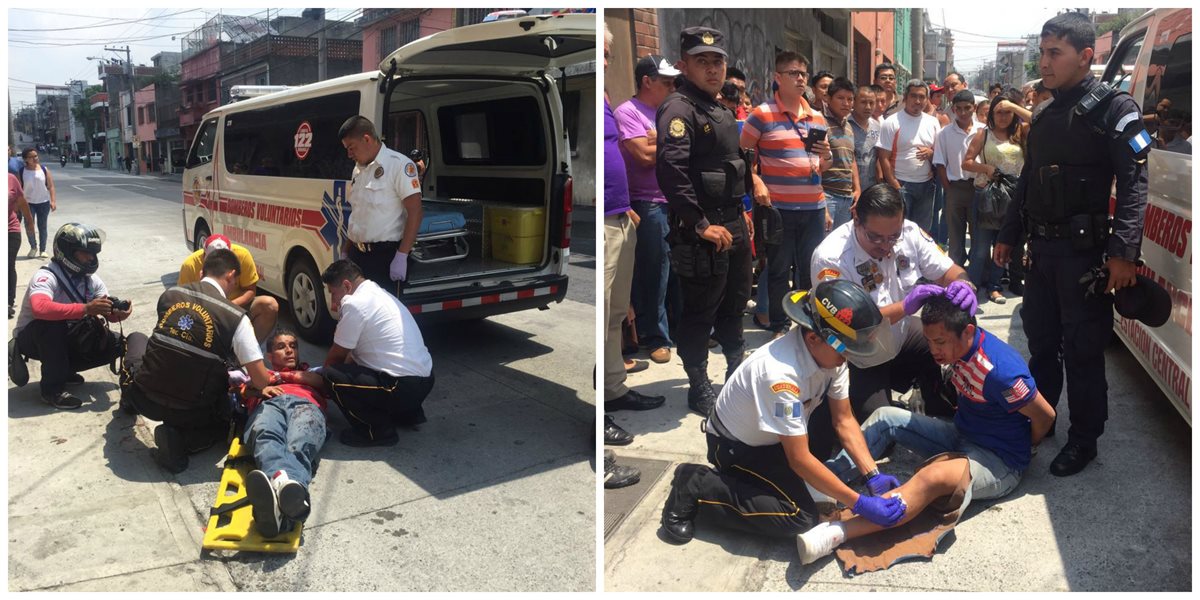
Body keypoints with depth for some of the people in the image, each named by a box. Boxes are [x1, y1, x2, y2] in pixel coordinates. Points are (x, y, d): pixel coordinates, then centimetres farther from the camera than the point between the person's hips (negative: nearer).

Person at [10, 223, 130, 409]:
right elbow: (40, 308, -48)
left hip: (66, 338, 6)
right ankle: (53, 388, -25)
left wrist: (118, 313, -36)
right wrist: (85, 308, -50)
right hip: (31, 338, -6)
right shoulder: (46, 277, -27)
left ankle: (63, 369, 6)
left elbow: (109, 312, -12)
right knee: (54, 324, -39)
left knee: (116, 344, -8)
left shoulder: (91, 279, -5)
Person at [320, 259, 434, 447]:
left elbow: (337, 355, 0)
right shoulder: (378, 294, 16)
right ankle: (409, 413, 22)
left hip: (404, 388, -10)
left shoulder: (355, 303, -12)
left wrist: (324, 371, 18)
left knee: (331, 375, -10)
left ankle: (379, 430, -2)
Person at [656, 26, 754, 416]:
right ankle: (699, 391, 15)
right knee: (700, 314, 1)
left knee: (735, 302, 21)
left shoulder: (721, 111, 15)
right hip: (703, 233, -9)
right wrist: (701, 225, -24)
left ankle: (738, 370, 39)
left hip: (733, 225, 9)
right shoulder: (679, 109, -14)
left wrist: (739, 219, 17)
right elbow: (670, 171, -27)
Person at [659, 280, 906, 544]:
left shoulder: (829, 352, -14)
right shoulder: (781, 373, -38)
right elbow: (799, 459, -31)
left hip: (775, 434, 9)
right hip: (736, 447, -8)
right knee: (800, 517, -21)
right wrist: (860, 503, -28)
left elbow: (844, 421, -3)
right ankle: (696, 488, -10)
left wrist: (873, 476, -14)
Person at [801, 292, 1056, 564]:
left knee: (933, 477, -37)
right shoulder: (960, 346, -5)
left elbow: (1045, 415, -16)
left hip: (1000, 463, -9)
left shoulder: (999, 370, -29)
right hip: (961, 438, 9)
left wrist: (1023, 449, 0)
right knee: (886, 417, -3)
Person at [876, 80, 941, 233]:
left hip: (926, 184, 5)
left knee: (924, 230, 11)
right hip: (901, 184, -5)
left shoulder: (932, 122, 8)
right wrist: (895, 187, -14)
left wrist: (930, 153, -10)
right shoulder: (891, 123, -7)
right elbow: (884, 158, -10)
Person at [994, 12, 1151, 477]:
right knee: (1041, 341, 16)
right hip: (1042, 248, 7)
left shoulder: (1114, 109, -8)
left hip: (1084, 250, -7)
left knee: (1082, 350, 0)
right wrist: (1007, 236, 20)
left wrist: (1123, 252, -24)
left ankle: (1083, 440, 13)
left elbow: (1133, 184, -16)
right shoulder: (1044, 117, 15)